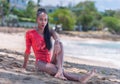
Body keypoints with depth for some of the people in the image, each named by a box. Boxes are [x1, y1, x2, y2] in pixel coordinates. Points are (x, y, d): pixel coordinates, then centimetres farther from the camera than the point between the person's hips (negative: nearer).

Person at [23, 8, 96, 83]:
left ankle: (60, 70, -44)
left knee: (59, 44, -27)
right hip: (41, 63, -4)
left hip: (51, 62, 4)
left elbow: (55, 35, -20)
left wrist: (57, 42, -43)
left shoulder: (49, 32, 6)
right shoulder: (30, 34, -2)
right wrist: (24, 66, 15)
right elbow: (28, 50, 7)